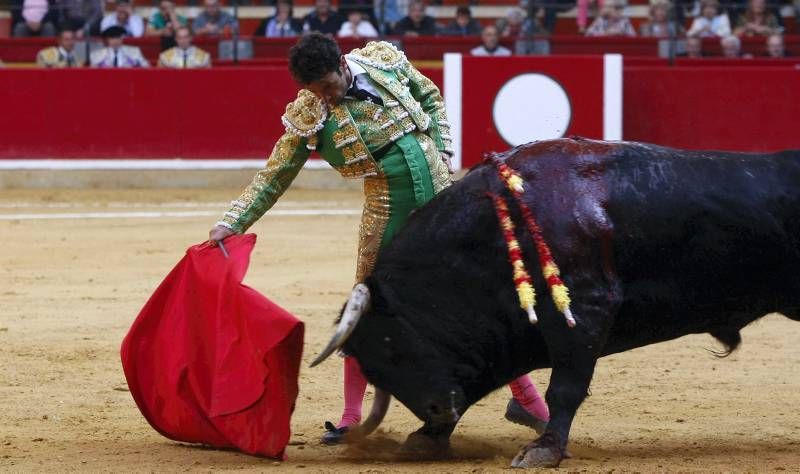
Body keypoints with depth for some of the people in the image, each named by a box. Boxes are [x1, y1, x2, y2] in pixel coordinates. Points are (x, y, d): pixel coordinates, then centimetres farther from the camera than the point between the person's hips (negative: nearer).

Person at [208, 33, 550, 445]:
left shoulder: (385, 62, -6)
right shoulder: (308, 117, -10)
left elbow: (430, 98, 12)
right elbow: (273, 177, -4)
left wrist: (442, 153, 2)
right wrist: (232, 223, -11)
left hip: (440, 194, 1)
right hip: (386, 213, -1)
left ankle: (525, 397, 17)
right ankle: (351, 418, 11)